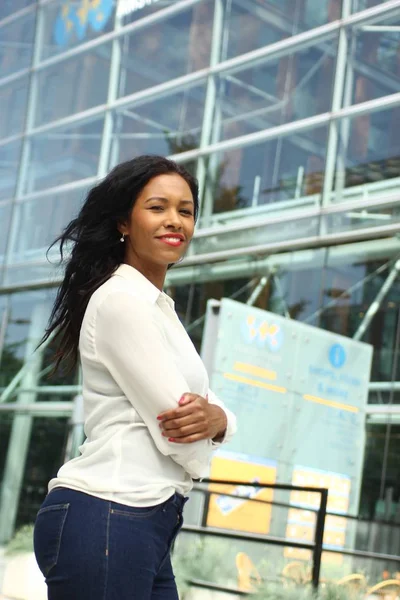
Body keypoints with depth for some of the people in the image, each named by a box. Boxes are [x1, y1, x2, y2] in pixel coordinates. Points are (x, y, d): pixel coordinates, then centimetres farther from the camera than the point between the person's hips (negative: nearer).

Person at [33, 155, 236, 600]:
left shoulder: (159, 309, 19)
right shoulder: (121, 298, -12)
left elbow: (208, 407, 14)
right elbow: (183, 446, -16)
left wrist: (215, 418, -10)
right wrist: (198, 434, 7)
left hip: (146, 528, 10)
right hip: (104, 524, -10)